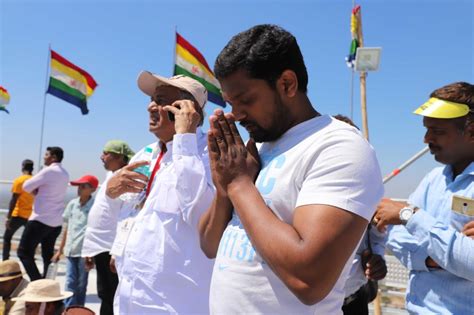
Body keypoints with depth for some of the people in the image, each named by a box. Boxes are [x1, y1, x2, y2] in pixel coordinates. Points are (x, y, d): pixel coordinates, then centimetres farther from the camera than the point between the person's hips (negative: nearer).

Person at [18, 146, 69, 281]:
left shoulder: (49, 171, -13)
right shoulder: (64, 174, 13)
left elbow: (26, 186, -10)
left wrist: (34, 189, 10)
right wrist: (37, 191, 4)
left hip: (40, 219, -8)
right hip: (56, 222, 8)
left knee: (24, 252, 2)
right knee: (48, 255, 13)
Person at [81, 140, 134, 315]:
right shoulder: (110, 176, 15)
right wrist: (89, 248, 19)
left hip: (110, 249, -9)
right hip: (101, 247, 9)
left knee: (111, 298, 0)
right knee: (105, 296, 17)